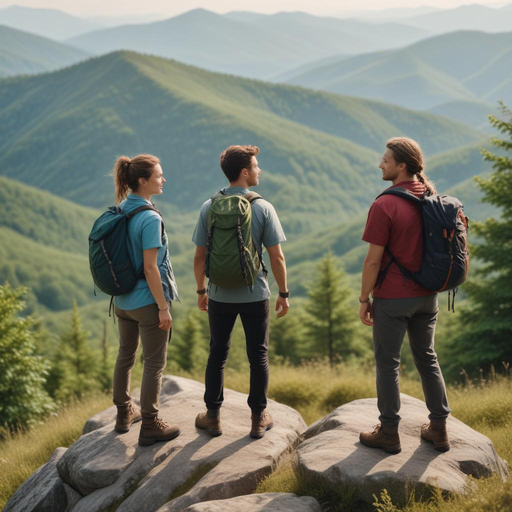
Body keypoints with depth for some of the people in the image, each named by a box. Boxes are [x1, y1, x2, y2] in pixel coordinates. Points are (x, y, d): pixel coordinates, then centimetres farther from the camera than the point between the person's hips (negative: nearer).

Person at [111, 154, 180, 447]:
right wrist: (163, 308, -16)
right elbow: (150, 267, -22)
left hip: (123, 299, 8)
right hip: (147, 301, -8)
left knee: (126, 357, 20)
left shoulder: (119, 211, 2)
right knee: (154, 364, 4)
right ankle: (150, 427, 12)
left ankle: (125, 414, 36)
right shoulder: (150, 218, -21)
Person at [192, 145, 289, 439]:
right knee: (258, 356, 11)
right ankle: (259, 418, 19)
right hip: (255, 295, -2)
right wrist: (284, 293, 2)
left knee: (217, 355, 14)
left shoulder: (209, 208, -4)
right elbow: (277, 257, -9)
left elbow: (200, 256, -1)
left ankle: (213, 417, 21)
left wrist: (201, 291, 12)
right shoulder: (263, 208, -10)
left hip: (220, 296, 2)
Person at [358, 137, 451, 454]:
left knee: (388, 363, 6)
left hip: (392, 298, -6)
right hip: (427, 296, 7)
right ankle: (439, 428, 23)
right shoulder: (432, 197, 1)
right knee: (427, 358, 17)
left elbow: (373, 260, -16)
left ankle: (389, 433, 15)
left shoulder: (384, 206, -19)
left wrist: (364, 300, -8)